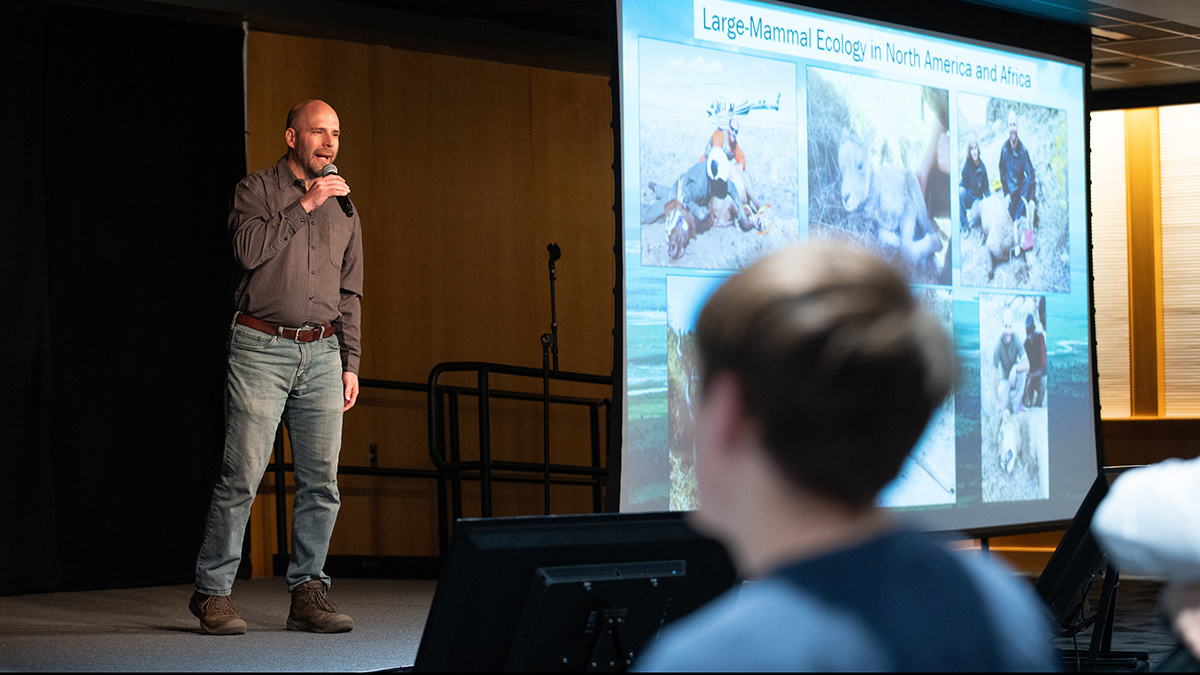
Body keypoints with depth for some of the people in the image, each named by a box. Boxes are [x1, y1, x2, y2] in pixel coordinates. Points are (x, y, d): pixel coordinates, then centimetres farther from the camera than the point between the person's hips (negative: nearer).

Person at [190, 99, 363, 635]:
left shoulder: (342, 208, 17)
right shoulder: (255, 191, 3)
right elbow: (249, 249, -16)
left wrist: (350, 363, 13)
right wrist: (304, 204, -15)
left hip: (322, 352, 5)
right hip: (262, 349, -5)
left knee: (321, 480, 0)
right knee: (242, 475, -8)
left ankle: (307, 594, 8)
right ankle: (212, 592, 1)